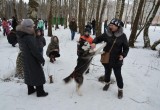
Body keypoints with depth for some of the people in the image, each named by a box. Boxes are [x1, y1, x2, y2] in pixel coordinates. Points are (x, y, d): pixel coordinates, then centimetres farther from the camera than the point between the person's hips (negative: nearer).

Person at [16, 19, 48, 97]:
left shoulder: (21, 36, 2)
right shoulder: (29, 38, -27)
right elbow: (35, 50, -27)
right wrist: (41, 59, -17)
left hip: (25, 59, 9)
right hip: (32, 59, -9)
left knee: (29, 74, 20)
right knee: (38, 75, 4)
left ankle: (30, 90, 34)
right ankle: (40, 92, 14)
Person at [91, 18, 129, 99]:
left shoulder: (122, 36, -11)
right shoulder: (107, 34, -7)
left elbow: (126, 48, -4)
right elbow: (98, 38, 5)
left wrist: (123, 55, -22)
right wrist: (94, 42, -16)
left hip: (116, 60, -3)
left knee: (118, 75, 8)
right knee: (107, 72, 22)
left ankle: (120, 89, 30)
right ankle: (107, 83, 50)